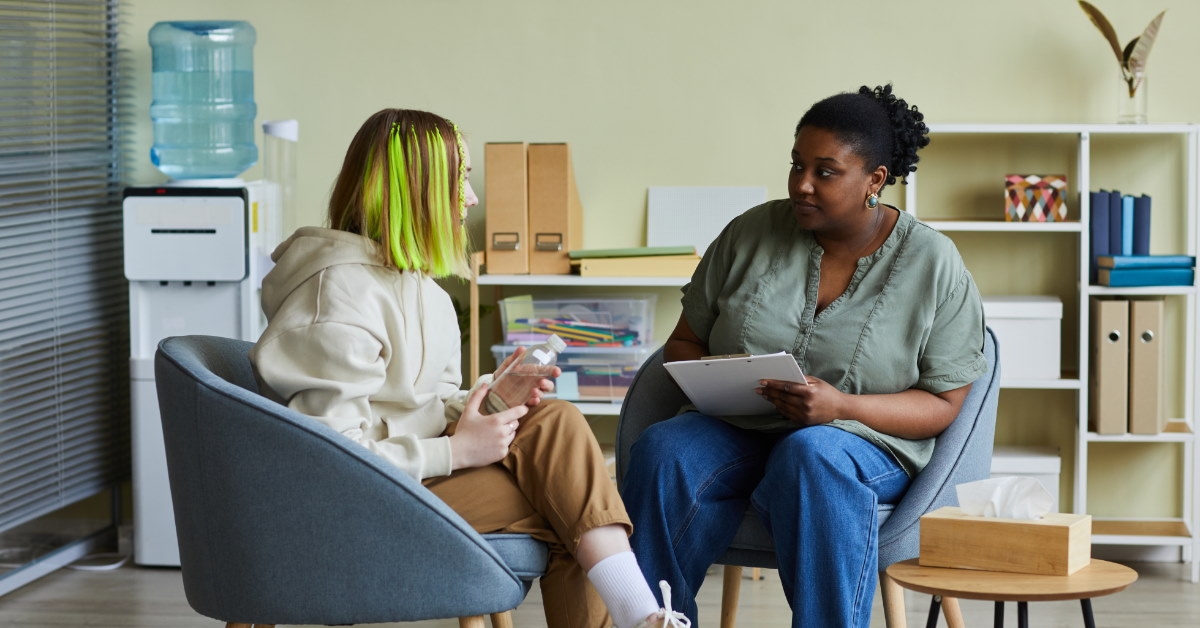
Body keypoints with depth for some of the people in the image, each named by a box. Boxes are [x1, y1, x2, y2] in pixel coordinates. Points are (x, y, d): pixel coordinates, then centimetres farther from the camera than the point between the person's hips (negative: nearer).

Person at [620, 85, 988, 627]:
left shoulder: (933, 264, -1)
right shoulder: (751, 233, 6)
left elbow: (943, 404, -1)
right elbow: (683, 343, 14)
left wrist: (842, 407, -18)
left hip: (860, 438, -2)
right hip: (735, 432, 3)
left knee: (810, 456, -39)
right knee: (662, 451, -31)